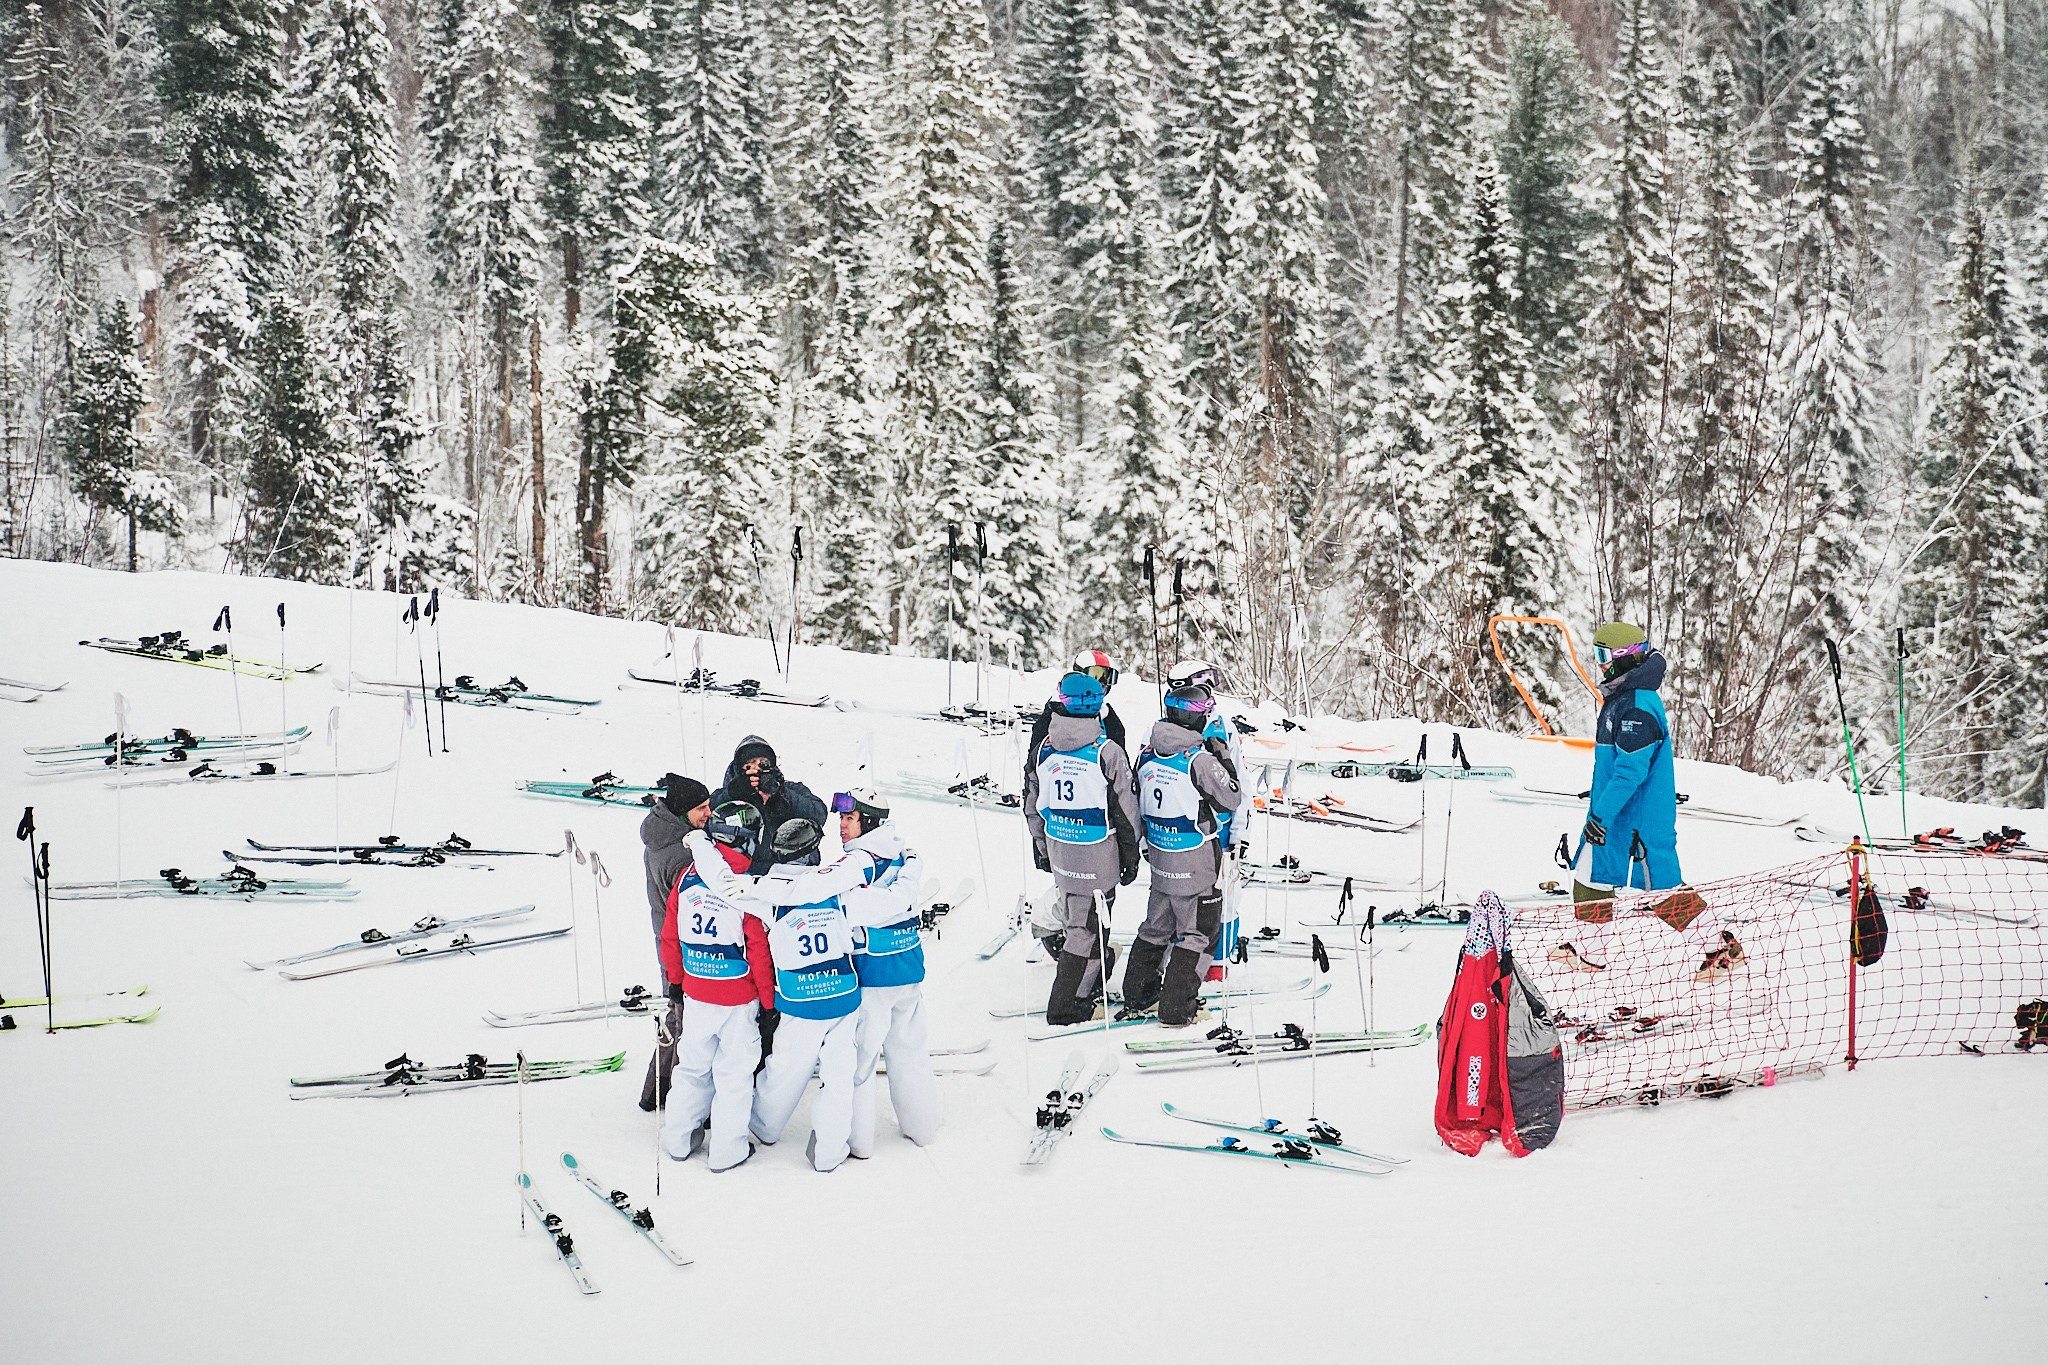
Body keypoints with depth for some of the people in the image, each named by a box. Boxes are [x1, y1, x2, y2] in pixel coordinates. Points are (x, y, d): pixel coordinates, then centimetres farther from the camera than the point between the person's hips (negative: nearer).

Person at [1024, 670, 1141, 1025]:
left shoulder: (1043, 749, -2)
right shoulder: (1108, 752, -16)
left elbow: (1032, 807, 8)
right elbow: (1125, 812, -10)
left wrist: (1042, 849, 21)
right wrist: (1131, 856, 3)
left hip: (1058, 848, 5)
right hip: (1097, 855, -5)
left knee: (1074, 918, 23)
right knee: (1085, 927, 4)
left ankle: (1096, 966, 46)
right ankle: (1065, 1006, 7)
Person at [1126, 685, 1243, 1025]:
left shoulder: (1148, 753, 0)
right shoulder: (1201, 760, -21)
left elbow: (1139, 803, 10)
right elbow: (1232, 800, -11)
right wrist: (1225, 763, 2)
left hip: (1160, 856, 7)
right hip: (1196, 862, -7)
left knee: (1156, 925, 21)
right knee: (1196, 932, 6)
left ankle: (1136, 996, 30)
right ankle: (1176, 1009, 7)